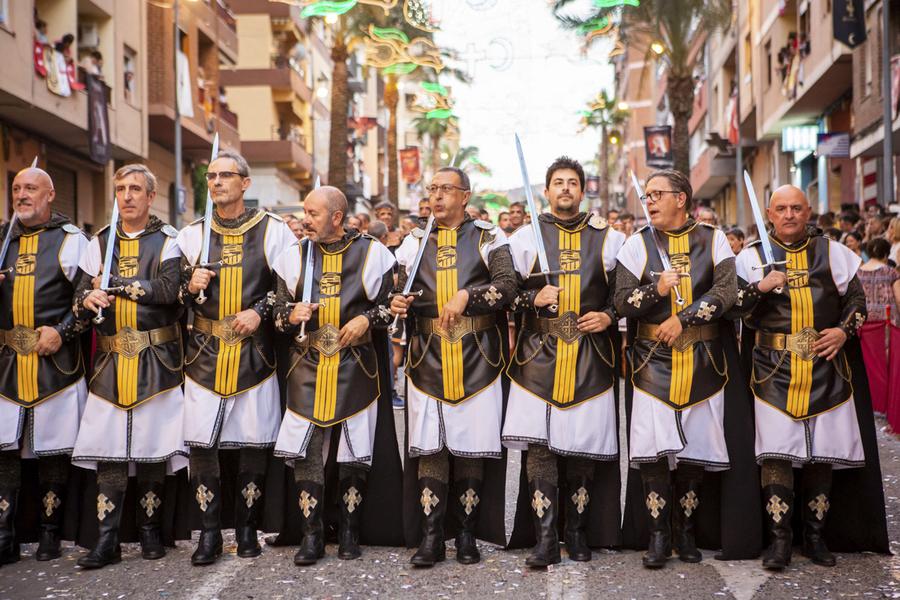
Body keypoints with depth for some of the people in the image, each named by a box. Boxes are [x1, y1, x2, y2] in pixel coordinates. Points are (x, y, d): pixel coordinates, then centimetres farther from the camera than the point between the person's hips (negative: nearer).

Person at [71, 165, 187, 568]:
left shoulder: (167, 241, 3)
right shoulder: (100, 243, 13)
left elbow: (169, 289, -14)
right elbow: (80, 298, 9)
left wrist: (114, 283, -10)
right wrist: (88, 300, -15)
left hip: (157, 358, -2)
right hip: (111, 359, 2)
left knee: (154, 444, 2)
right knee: (108, 446, -2)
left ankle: (150, 529, 15)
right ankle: (107, 539, 1)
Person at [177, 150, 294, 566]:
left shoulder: (273, 230, 3)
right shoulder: (191, 234, 10)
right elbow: (172, 296, 15)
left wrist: (260, 311, -10)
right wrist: (190, 287, -6)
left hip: (255, 353, -2)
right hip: (205, 354, 2)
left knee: (254, 441, 2)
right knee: (200, 442, -2)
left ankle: (247, 527, 17)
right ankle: (209, 532, 8)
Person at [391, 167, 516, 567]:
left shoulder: (488, 239, 4)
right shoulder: (416, 243, 13)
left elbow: (507, 284, -9)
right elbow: (403, 296, 13)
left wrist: (466, 296, -19)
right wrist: (398, 306, -9)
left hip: (476, 359, -2)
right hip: (428, 358, 2)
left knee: (472, 444, 1)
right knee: (429, 445, -2)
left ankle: (467, 533, 12)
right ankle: (431, 536, 4)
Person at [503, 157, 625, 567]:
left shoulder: (609, 239, 9)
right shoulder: (525, 238, 8)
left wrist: (609, 315, -4)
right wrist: (533, 298, -9)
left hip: (590, 356, 1)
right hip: (539, 354, 0)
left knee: (584, 446, 4)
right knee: (539, 445, -8)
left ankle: (577, 532, 19)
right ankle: (545, 540, -4)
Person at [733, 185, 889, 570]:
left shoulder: (833, 252, 10)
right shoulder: (751, 256, 6)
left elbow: (857, 299, 13)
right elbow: (735, 309, 0)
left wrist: (844, 330, -4)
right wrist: (760, 288, -17)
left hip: (826, 366, 2)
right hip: (774, 370, -2)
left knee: (822, 453, 5)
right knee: (776, 453, -7)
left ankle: (816, 535, 17)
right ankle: (779, 539, 1)